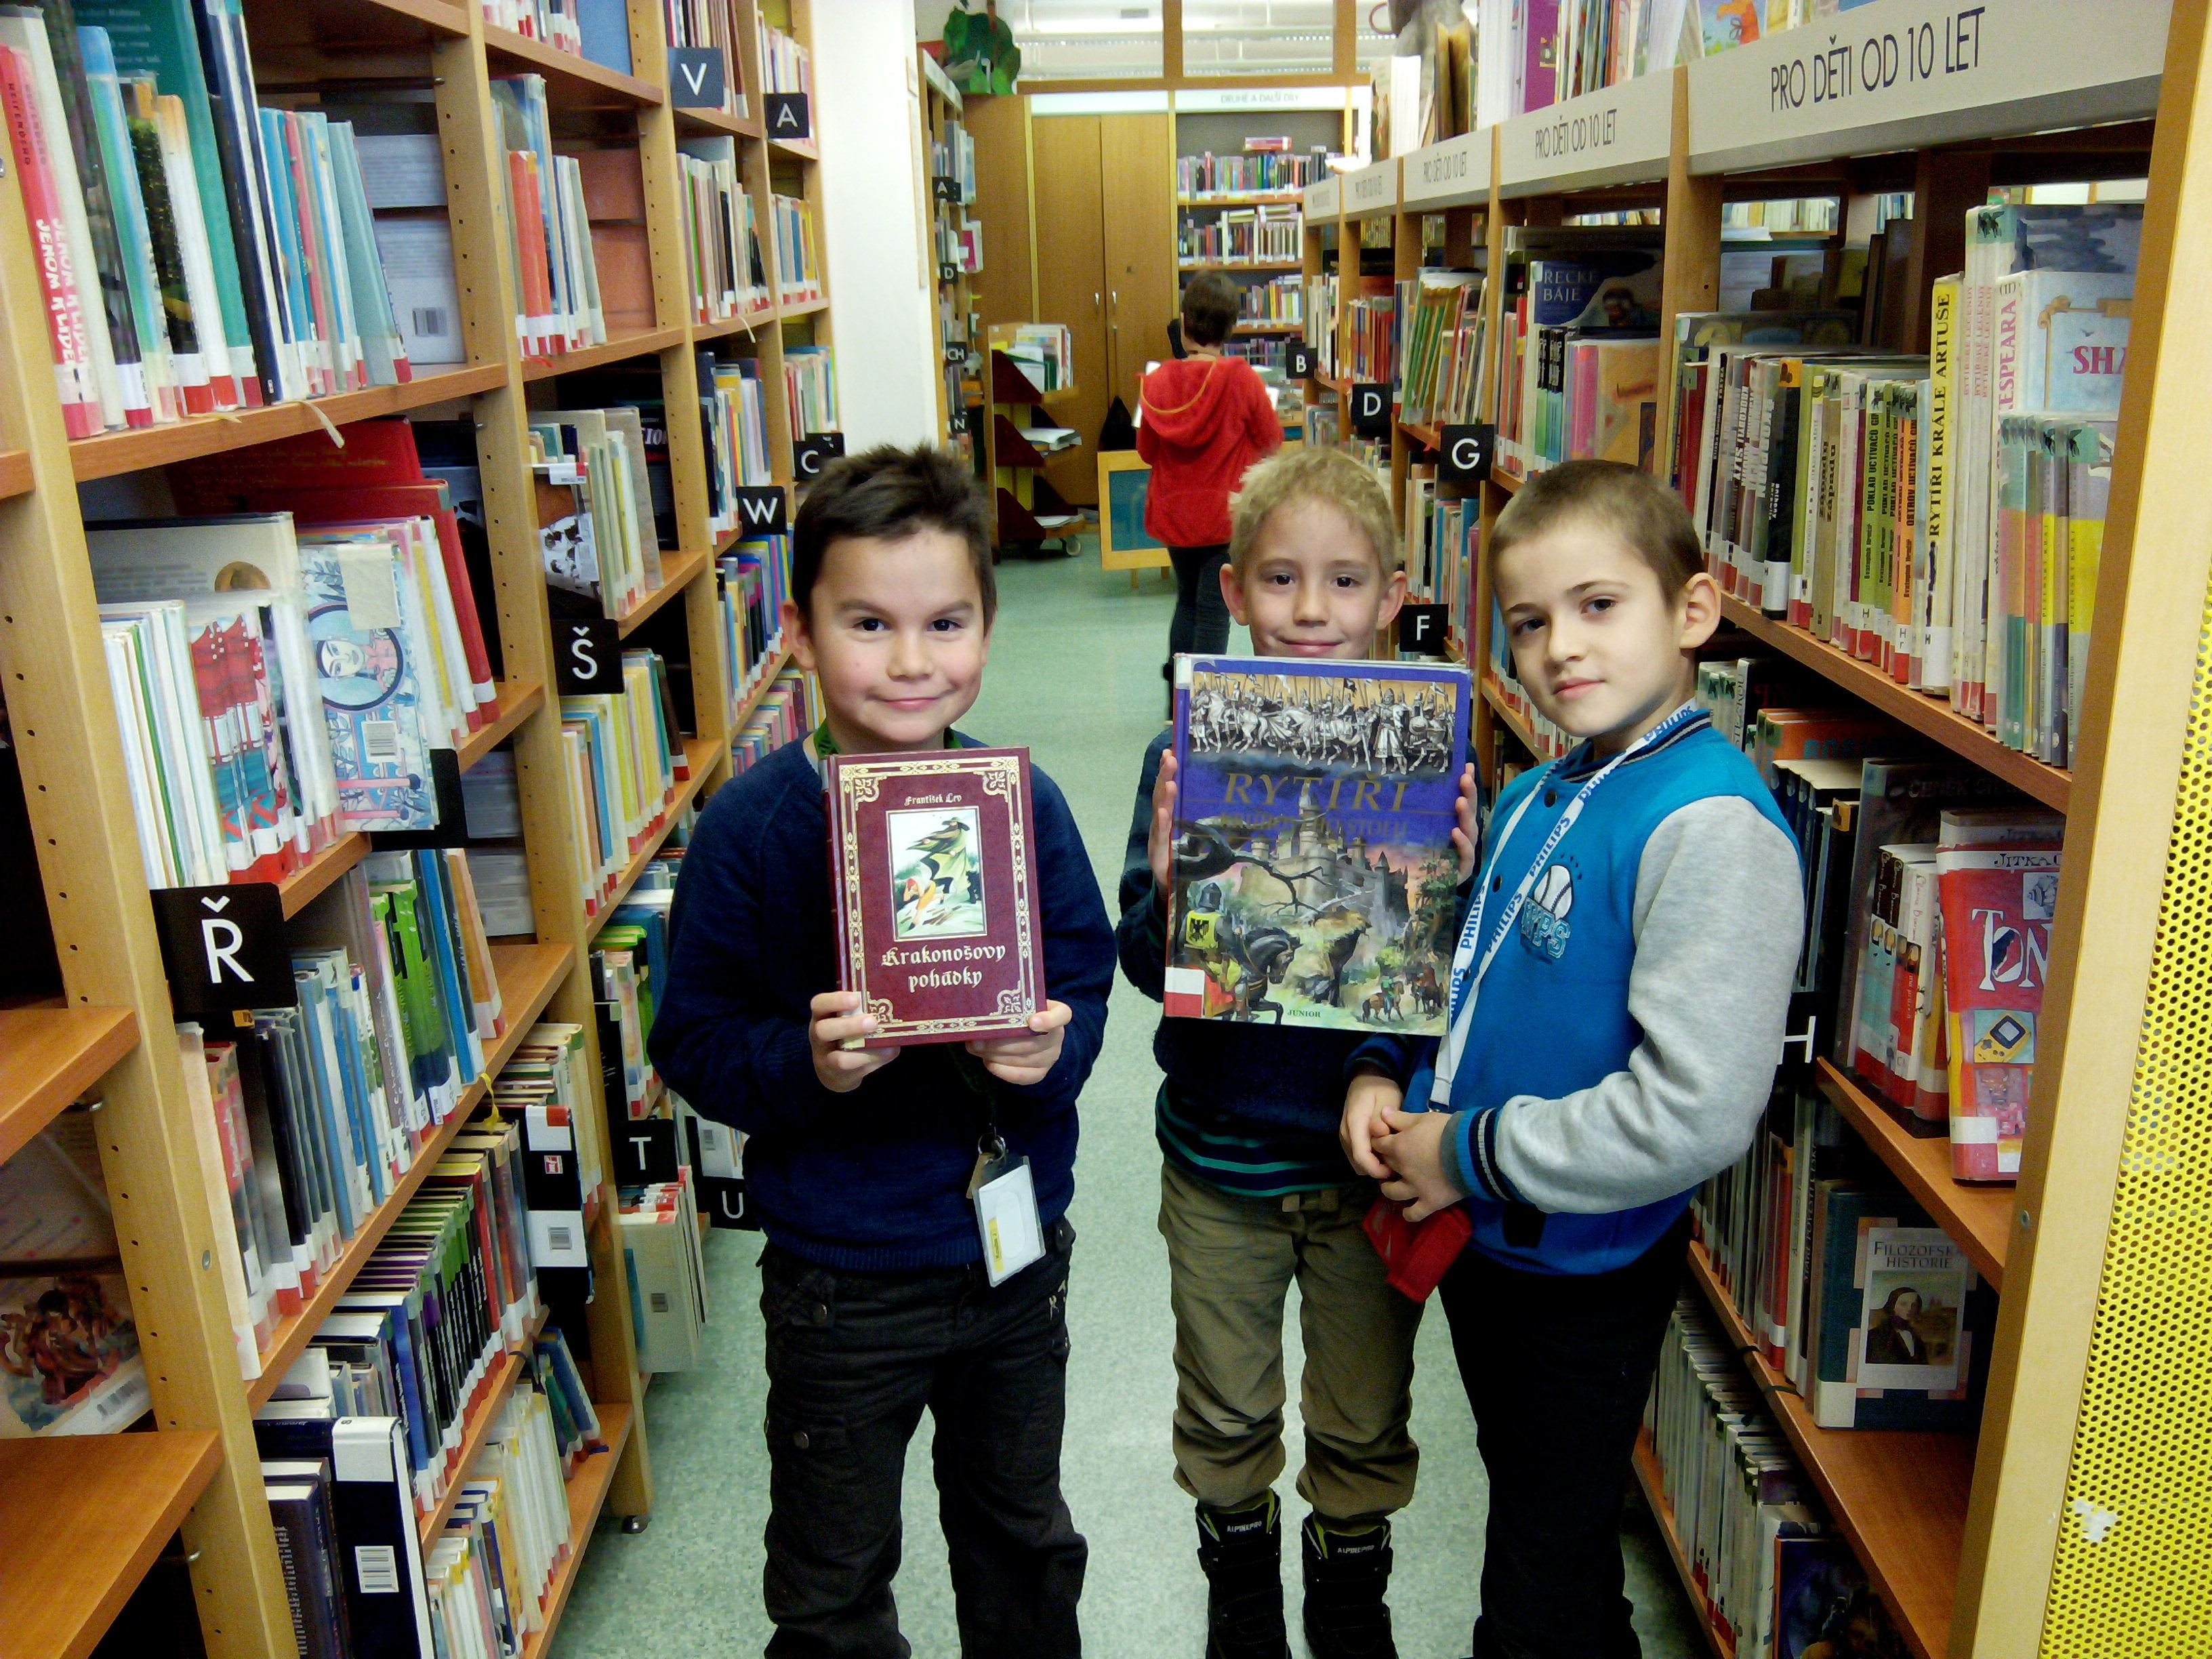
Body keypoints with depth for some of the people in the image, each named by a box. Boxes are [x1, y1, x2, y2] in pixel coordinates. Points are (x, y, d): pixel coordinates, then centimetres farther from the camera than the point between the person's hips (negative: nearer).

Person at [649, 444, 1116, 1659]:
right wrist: (806, 1065, -31)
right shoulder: (752, 827, -16)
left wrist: (1054, 1051, -22)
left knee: (1024, 1539, 28)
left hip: (1017, 1248, 3)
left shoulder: (1022, 803, -8)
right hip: (841, 1275, -2)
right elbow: (693, 1040, -13)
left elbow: (1085, 982, -1)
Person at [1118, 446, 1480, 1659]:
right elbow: (1146, 969, -13)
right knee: (1225, 1413, 21)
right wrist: (1167, 895, -32)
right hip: (1221, 1150, 0)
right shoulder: (1190, 753, -11)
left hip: (1371, 1148, 0)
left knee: (1366, 1418, 20)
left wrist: (1461, 888, -28)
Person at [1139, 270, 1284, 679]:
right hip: (1225, 516, -3)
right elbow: (1272, 444, -4)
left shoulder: (1158, 382, -8)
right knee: (1214, 612, 4)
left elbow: (1147, 451, 4)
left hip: (1173, 515, 3)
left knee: (1187, 601, 21)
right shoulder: (1242, 379, -16)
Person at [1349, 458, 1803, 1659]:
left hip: (1585, 1275, -8)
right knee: (1524, 1507, 29)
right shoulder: (1536, 797, 2)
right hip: (1480, 1240, 8)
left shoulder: (1711, 825, -25)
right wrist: (1388, 1087, -3)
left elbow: (1695, 1112, -31)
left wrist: (1471, 1153, -21)